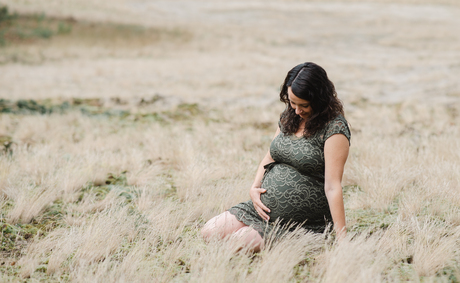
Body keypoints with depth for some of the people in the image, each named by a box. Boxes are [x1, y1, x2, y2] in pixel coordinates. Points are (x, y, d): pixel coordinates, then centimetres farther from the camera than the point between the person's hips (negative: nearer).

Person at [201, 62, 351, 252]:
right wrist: (254, 187, 0)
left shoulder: (334, 128, -16)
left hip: (303, 221, -7)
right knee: (209, 232, -3)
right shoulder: (289, 117, 6)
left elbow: (332, 187, -23)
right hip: (265, 210, 7)